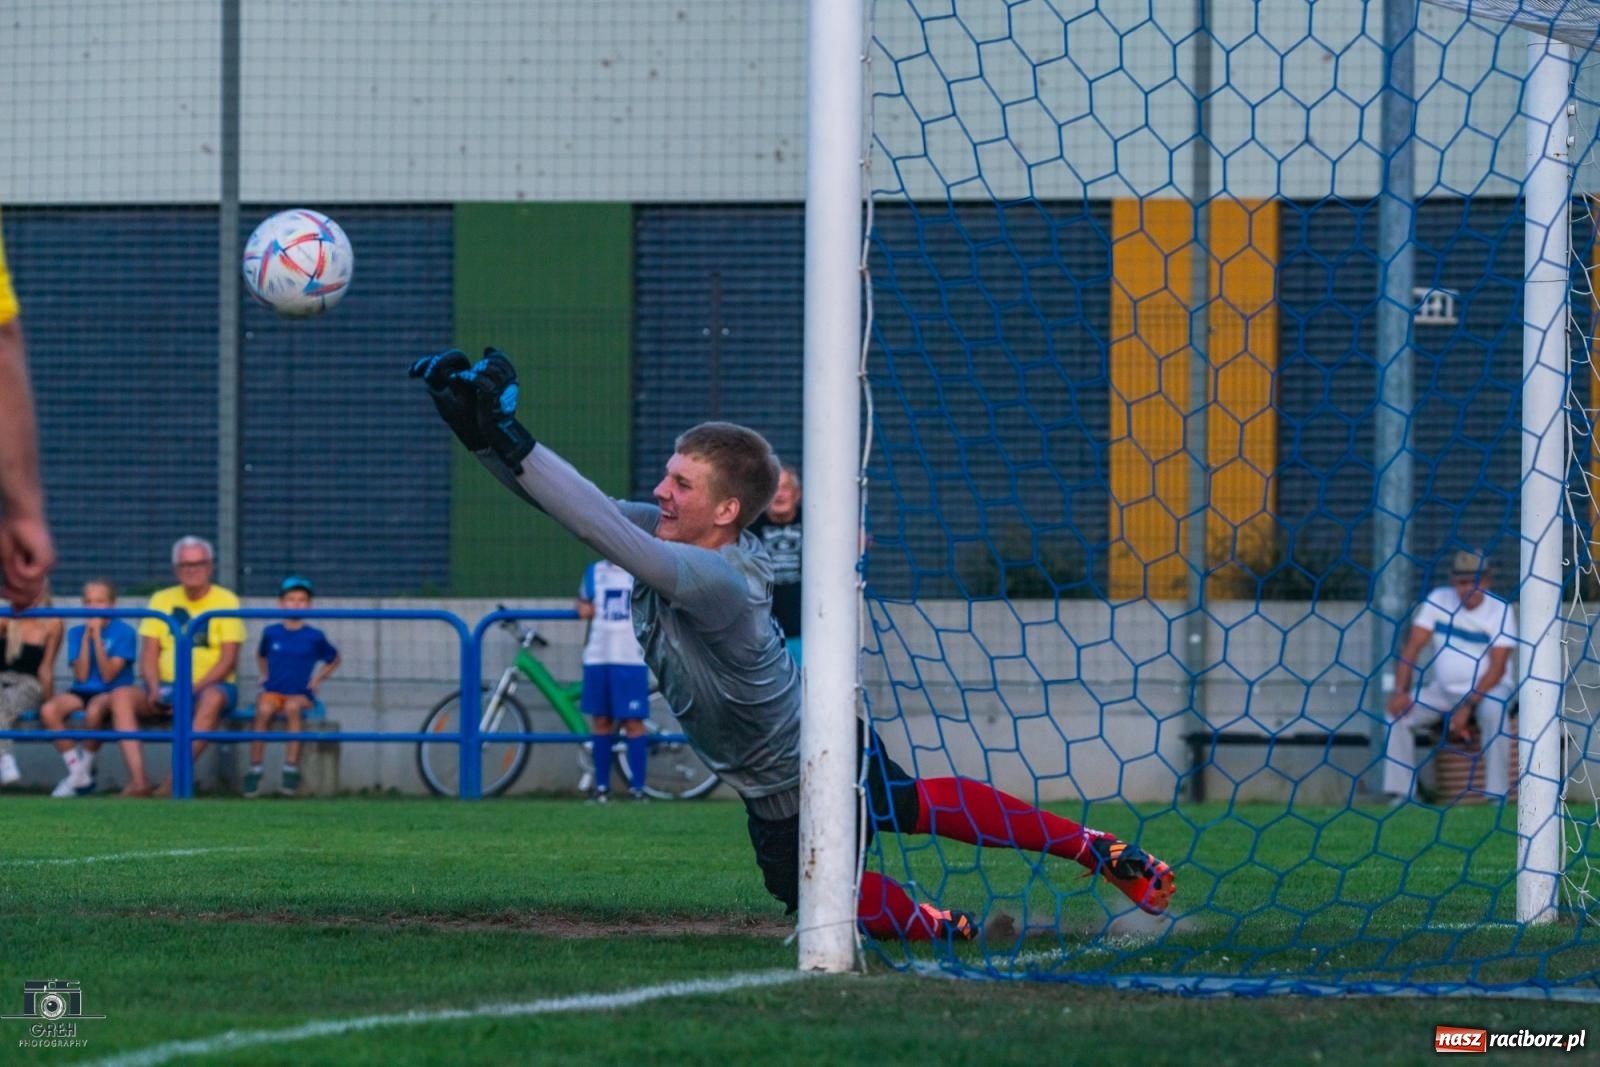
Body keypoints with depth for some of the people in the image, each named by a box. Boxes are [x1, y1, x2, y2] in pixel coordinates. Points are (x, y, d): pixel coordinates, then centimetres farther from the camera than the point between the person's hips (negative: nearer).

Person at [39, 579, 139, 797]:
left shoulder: (124, 632, -2)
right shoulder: (76, 632, 9)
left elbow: (108, 675, -11)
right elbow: (81, 676, -2)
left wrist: (97, 635, -13)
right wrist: (87, 636, -7)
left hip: (112, 692, -4)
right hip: (82, 691, 4)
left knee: (94, 710, -40)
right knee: (48, 710, -28)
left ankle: (85, 768, -16)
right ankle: (77, 771, -17)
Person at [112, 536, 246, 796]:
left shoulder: (225, 601, 1)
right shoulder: (162, 599, 12)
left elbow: (228, 660, -7)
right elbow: (149, 654, 7)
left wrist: (194, 688, -19)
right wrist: (154, 689, -13)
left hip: (210, 686, -4)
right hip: (166, 687, 4)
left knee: (212, 699, -39)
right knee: (121, 696, -24)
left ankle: (176, 779, -43)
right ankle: (138, 780, -37)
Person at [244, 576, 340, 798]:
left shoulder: (315, 637, 3)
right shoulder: (271, 633, 7)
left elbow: (334, 660, 20)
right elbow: (261, 655, 28)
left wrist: (317, 679, 8)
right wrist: (265, 675, 13)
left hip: (301, 694, -1)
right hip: (273, 691, 1)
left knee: (292, 706, -36)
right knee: (264, 709, -33)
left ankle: (291, 769, -33)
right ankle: (254, 771, -28)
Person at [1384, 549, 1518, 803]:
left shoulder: (1500, 610, -10)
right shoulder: (1438, 601, -2)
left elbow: (1498, 667, -16)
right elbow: (1412, 647, -5)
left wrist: (1468, 706, -26)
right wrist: (1400, 691, -19)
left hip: (1487, 689, -3)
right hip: (1443, 690, 3)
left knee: (1494, 711, -36)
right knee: (1397, 712, -17)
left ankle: (1496, 794, -31)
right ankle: (1401, 793, -17)